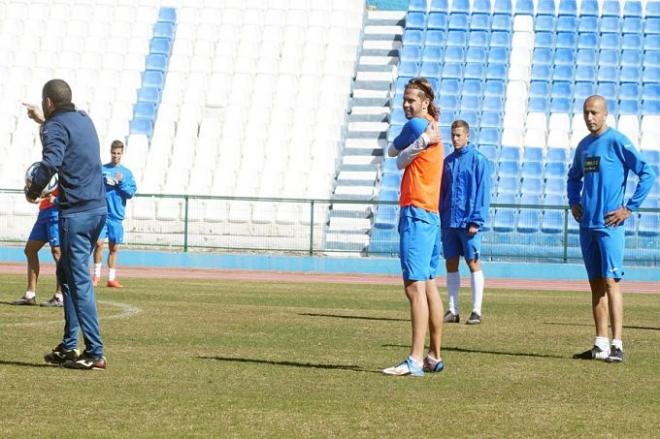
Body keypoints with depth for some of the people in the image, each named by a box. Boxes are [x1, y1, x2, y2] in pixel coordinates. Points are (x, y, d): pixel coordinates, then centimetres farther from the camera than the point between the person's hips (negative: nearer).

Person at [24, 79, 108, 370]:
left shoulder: (56, 126, -9)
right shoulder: (83, 120, 16)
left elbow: (50, 162, -26)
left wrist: (33, 190, -12)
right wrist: (44, 122, 46)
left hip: (76, 212, -9)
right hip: (99, 208, 9)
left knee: (79, 281, -7)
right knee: (66, 273, 19)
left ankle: (95, 353, -10)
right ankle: (68, 346, 22)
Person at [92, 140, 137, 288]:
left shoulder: (127, 173, 9)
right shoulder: (101, 169, 5)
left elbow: (131, 193, 2)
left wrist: (121, 182, -11)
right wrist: (103, 181, -14)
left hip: (116, 215, 2)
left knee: (114, 247, 6)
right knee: (99, 243, -12)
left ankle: (111, 278, 12)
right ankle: (96, 275, -1)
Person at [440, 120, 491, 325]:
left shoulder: (478, 160, -4)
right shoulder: (448, 161, 14)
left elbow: (482, 192, -9)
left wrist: (476, 221, -15)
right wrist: (440, 220, 10)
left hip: (468, 222, -6)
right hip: (449, 222, 6)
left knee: (473, 263, -3)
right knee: (451, 264, 7)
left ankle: (476, 311, -2)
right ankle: (452, 310, 11)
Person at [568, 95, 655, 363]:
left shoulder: (617, 142, -8)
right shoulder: (583, 145, 14)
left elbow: (648, 173, -13)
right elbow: (574, 177, 32)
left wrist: (630, 208, -13)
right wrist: (574, 202, 15)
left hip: (609, 225, -7)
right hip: (587, 225, 7)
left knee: (610, 281, -12)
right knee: (596, 284, 10)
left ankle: (616, 345, -15)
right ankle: (601, 345, 14)